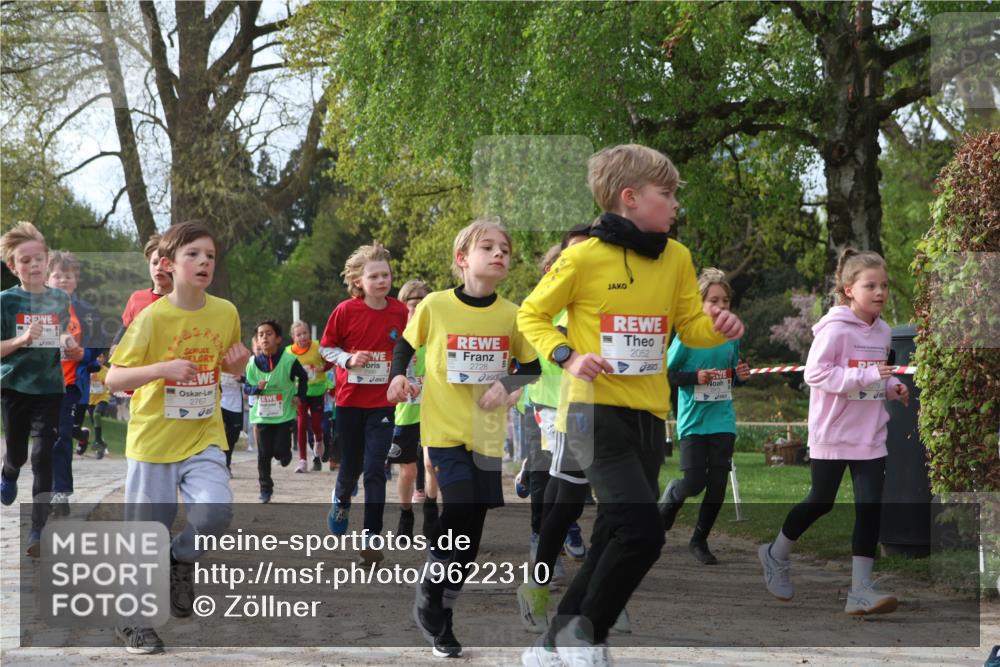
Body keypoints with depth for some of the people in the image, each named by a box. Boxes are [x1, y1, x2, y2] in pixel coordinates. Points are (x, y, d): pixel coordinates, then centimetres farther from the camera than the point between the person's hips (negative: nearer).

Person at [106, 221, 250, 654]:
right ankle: (133, 620, 25)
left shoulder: (225, 313, -1)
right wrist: (163, 367, -28)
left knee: (215, 511, -21)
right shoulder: (152, 317, -13)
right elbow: (113, 379, -14)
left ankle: (181, 561, 11)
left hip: (203, 438, 3)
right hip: (153, 439, -2)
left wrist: (239, 361, -7)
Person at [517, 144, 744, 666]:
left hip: (648, 414, 7)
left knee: (614, 539, 10)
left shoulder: (676, 258, 7)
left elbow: (690, 326, 14)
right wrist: (568, 357, -15)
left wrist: (719, 328, -7)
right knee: (642, 530, -18)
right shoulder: (584, 256, -9)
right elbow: (531, 315, 1)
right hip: (594, 410, -7)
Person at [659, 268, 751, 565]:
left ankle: (700, 540, 17)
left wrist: (741, 375, -3)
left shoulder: (731, 336, 4)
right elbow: (665, 374, -8)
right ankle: (672, 495, 31)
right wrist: (695, 377, -21)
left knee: (718, 485, 1)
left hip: (723, 421, 4)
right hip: (693, 421, -4)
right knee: (694, 483, -6)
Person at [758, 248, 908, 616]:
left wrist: (893, 387, 0)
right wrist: (868, 376, -29)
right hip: (833, 433, -6)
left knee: (870, 508, -3)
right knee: (820, 502, 9)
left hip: (869, 435, 6)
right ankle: (776, 555, 34)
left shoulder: (882, 331, 7)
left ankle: (861, 589, -2)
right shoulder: (835, 328, -16)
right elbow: (815, 373, -24)